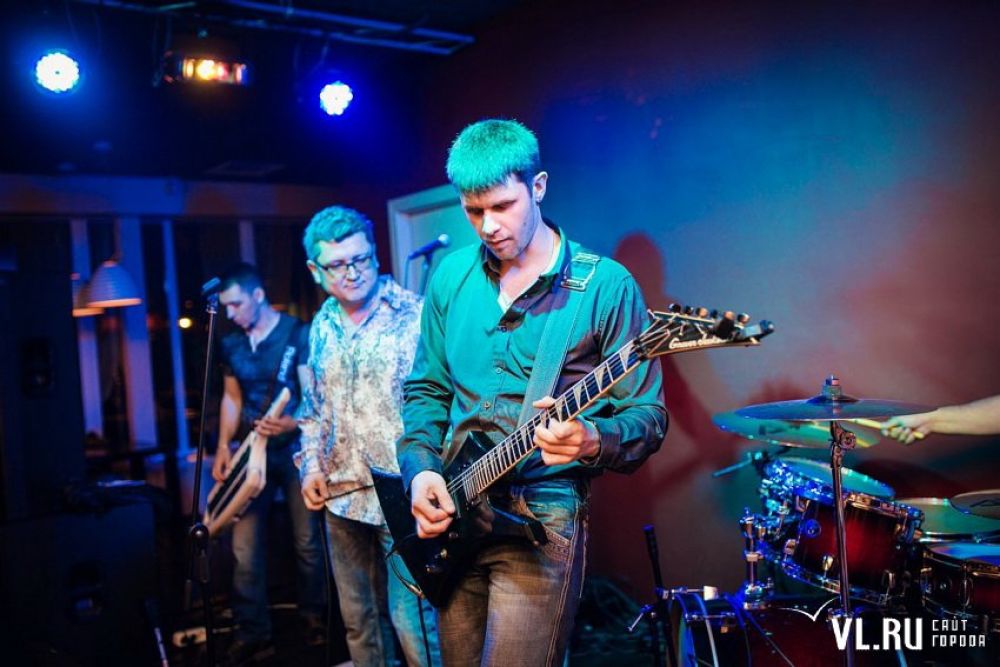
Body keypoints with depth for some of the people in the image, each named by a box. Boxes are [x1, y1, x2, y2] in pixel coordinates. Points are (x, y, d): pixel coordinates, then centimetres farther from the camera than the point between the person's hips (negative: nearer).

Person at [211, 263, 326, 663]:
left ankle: (314, 617, 25)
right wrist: (224, 446, 6)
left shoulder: (298, 334, -10)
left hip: (295, 448, -4)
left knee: (306, 541, 5)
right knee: (245, 547, 1)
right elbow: (232, 398, 16)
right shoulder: (231, 345, 8)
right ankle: (253, 634, 11)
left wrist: (292, 423, -33)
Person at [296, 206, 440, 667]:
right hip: (341, 495, 6)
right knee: (358, 621, 19)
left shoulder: (416, 314, -11)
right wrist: (311, 464, 8)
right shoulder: (323, 326, 9)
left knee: (414, 624, -2)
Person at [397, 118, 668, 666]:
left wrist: (592, 441, -29)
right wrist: (421, 469, -4)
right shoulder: (451, 277, 5)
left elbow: (649, 417, -8)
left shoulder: (605, 286, -10)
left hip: (544, 517, -5)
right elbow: (426, 389, 12)